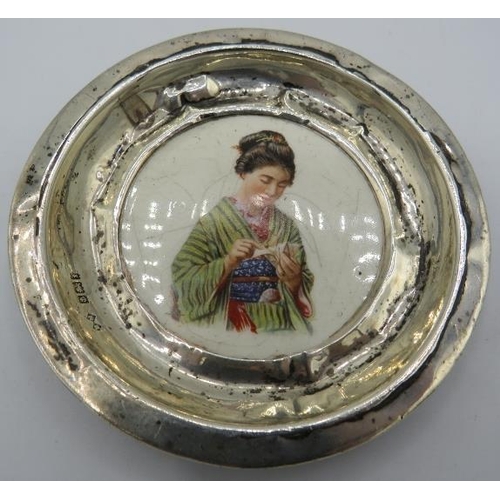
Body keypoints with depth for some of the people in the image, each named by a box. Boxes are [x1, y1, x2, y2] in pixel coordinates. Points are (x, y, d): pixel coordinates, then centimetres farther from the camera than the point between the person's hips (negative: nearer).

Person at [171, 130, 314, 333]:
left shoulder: (287, 226, 5)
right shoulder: (213, 220, -4)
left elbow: (302, 292, 8)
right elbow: (184, 279, -8)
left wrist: (293, 279, -12)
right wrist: (228, 262, -19)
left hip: (280, 324, 2)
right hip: (228, 324, -2)